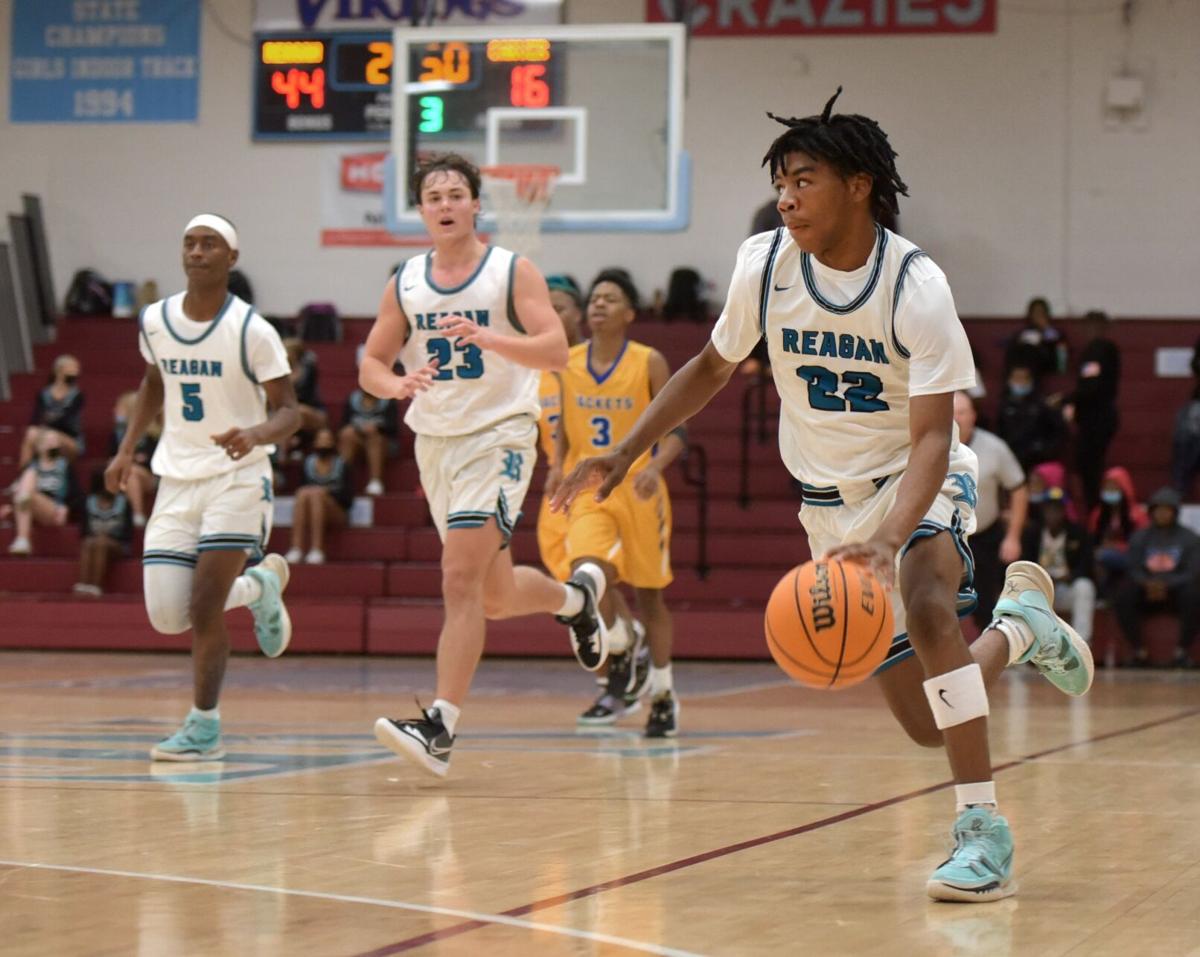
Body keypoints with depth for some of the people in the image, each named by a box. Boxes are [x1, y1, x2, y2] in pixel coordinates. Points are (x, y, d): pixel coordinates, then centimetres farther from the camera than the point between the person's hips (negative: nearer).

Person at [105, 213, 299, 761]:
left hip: (236, 479, -5)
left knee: (203, 608, -14)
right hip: (175, 481, 5)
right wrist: (127, 448, 14)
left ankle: (204, 727, 1)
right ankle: (258, 587, 28)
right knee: (166, 618, -1)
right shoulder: (154, 320, 2)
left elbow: (288, 412, -11)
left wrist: (255, 434, -33)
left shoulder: (252, 331, -13)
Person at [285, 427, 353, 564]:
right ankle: (296, 549, -42)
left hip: (336, 515, -2)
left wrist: (327, 492, -13)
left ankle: (316, 551, -43)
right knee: (302, 493, -28)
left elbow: (348, 498, -1)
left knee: (316, 493, -31)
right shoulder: (308, 463, 11)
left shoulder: (342, 465, 4)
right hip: (311, 516, 2)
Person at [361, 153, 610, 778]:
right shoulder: (404, 285, 6)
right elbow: (370, 365, 7)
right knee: (495, 596, 15)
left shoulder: (513, 273, -5)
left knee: (461, 580, -19)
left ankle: (440, 727, -21)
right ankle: (576, 595, 46)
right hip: (434, 440, 6)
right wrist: (396, 384, -17)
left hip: (499, 434, -6)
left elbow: (556, 352, -15)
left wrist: (487, 337, -31)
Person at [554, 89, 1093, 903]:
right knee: (928, 722, 1)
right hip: (831, 499, 4)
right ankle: (1021, 624, 34)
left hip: (921, 480, -4)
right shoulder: (763, 264, -11)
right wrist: (624, 455, 1)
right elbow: (713, 368, 8)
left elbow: (933, 435, -27)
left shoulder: (916, 286, -23)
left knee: (926, 608, -37)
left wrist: (888, 539, -43)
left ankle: (984, 830, -28)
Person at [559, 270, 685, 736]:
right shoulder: (568, 364, 2)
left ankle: (663, 693, 23)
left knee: (648, 593, 7)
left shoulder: (649, 363, -8)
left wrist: (655, 466, -26)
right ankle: (621, 653, 5)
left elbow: (674, 431, -9)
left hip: (638, 491, -2)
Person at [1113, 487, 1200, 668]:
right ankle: (1139, 652, -21)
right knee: (1123, 596, -28)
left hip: (1176, 591, -2)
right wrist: (1147, 584, -19)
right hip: (1146, 591, 2)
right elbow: (1134, 571, 5)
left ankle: (1182, 651, -26)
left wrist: (1166, 585, -23)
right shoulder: (1139, 538, 11)